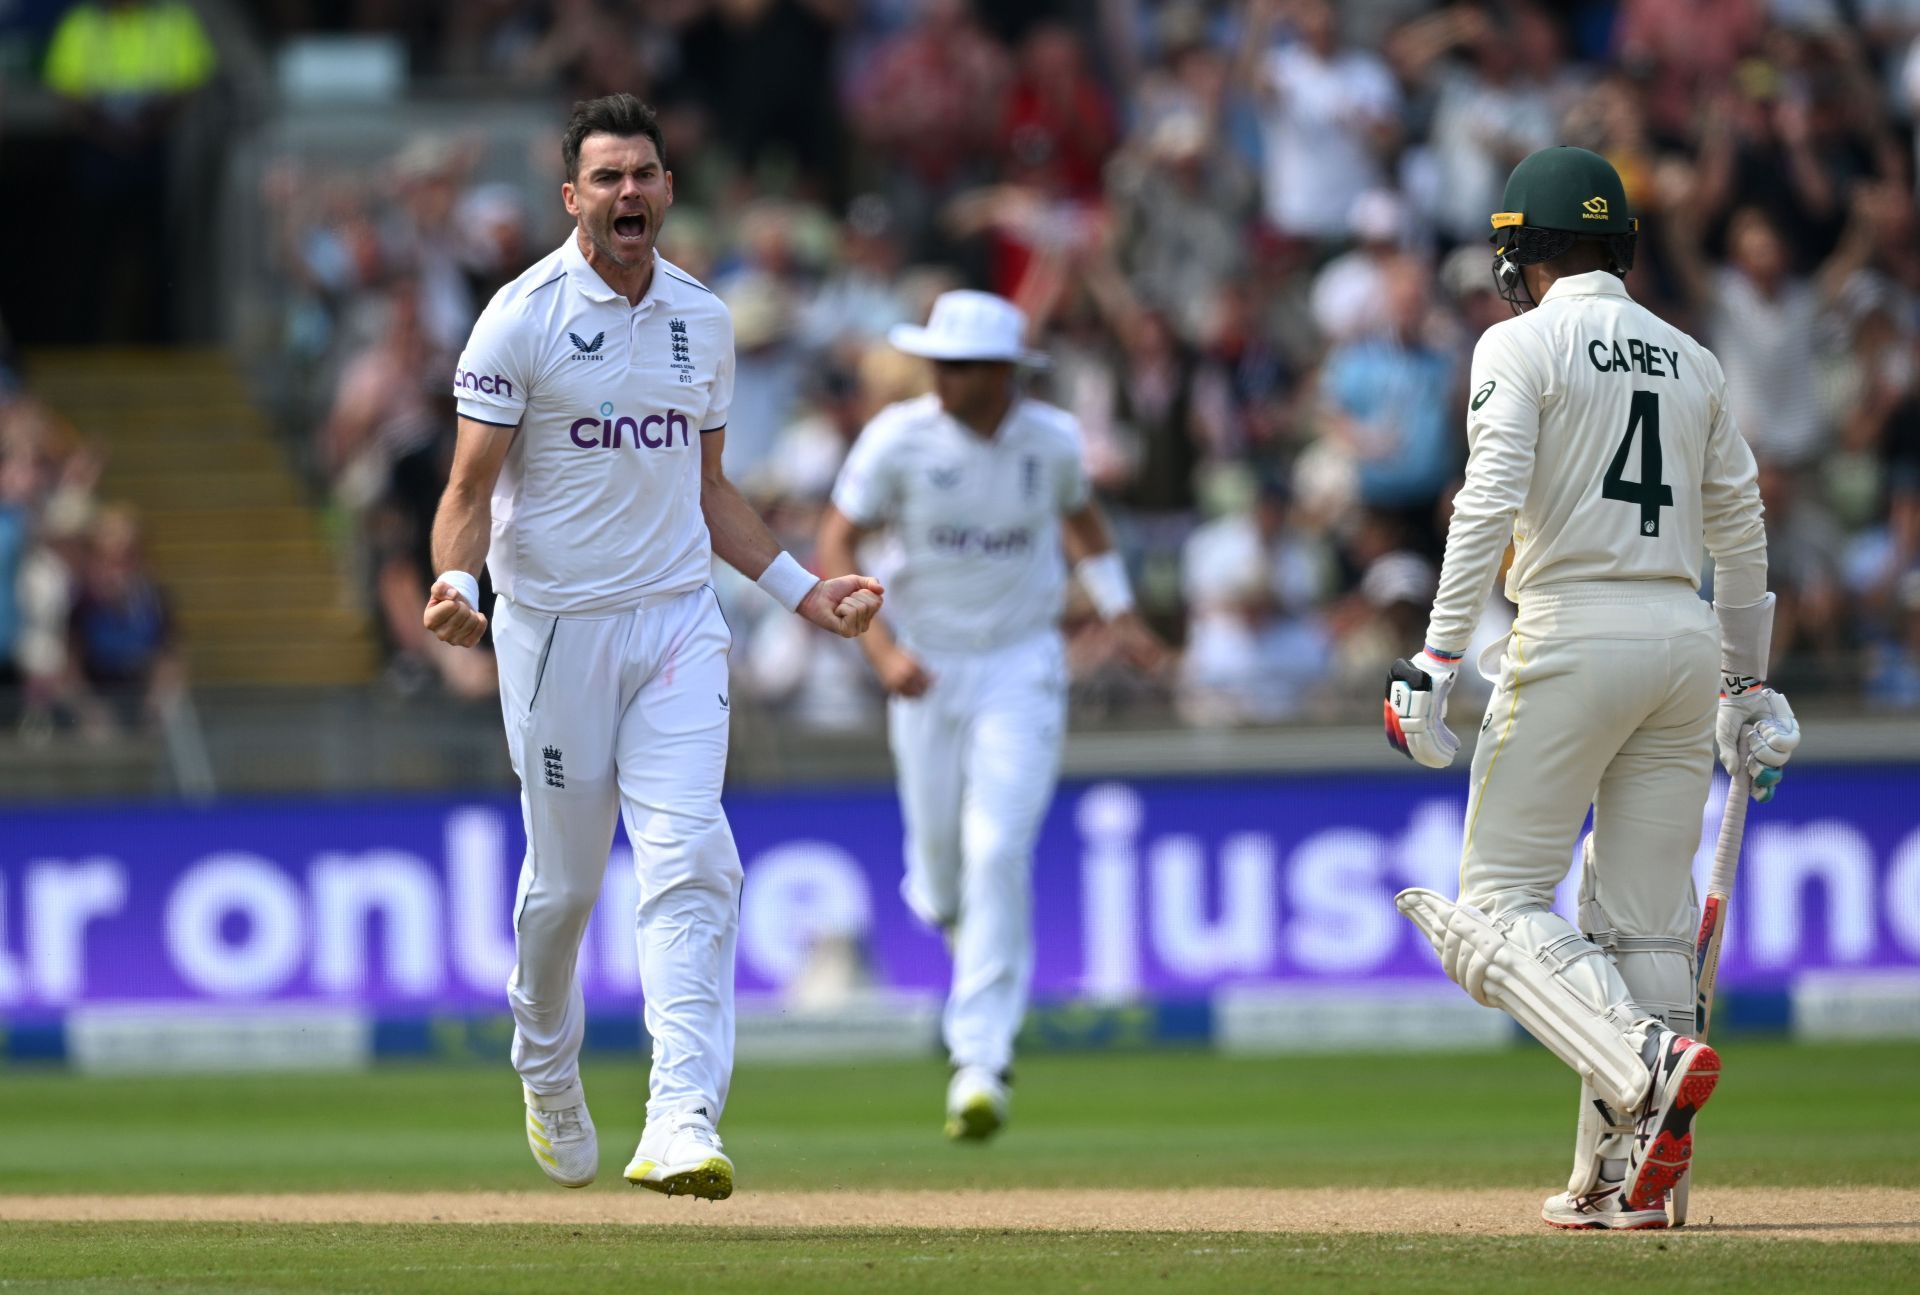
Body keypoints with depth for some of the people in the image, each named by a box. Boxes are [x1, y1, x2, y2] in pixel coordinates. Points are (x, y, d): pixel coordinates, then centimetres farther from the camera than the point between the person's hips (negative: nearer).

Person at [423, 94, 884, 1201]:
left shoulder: (703, 320, 10)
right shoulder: (524, 318, -6)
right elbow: (471, 488, -8)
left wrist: (800, 588, 14)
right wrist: (457, 582, -26)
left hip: (678, 621, 3)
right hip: (554, 628, -3)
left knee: (690, 860, -14)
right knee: (564, 879, 6)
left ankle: (681, 1122, -22)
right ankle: (548, 1075, 34)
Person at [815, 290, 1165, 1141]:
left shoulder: (1052, 440, -6)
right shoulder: (899, 438, -13)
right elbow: (834, 545, -10)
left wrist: (1120, 613, 12)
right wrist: (881, 648, -22)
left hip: (1022, 668, -1)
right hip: (926, 670, 1)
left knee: (997, 853, -15)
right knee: (940, 859, 8)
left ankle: (981, 1062, -14)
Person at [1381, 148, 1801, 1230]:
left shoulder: (1523, 345, -2)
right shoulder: (1692, 361, 16)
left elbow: (1489, 504, -14)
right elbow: (1741, 531, 19)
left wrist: (1437, 661, -15)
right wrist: (1749, 685, 26)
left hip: (1574, 633, -6)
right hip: (1686, 637, 6)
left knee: (1497, 903, -3)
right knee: (1646, 918, 7)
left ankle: (1645, 1059, -26)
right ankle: (1621, 1179, 4)